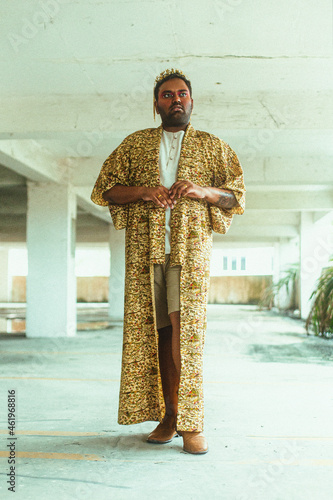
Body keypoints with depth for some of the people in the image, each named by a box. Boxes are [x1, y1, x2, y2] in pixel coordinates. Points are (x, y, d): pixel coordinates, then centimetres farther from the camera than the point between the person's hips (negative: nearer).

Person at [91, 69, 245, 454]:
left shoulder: (214, 146, 17)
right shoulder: (134, 143, 19)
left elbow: (237, 196, 12)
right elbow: (103, 189, 12)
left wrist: (204, 191, -8)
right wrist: (141, 192, -7)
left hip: (191, 247, -1)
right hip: (144, 248, 2)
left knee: (185, 328, -13)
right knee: (156, 331, 1)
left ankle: (189, 421, -5)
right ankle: (168, 416, 12)